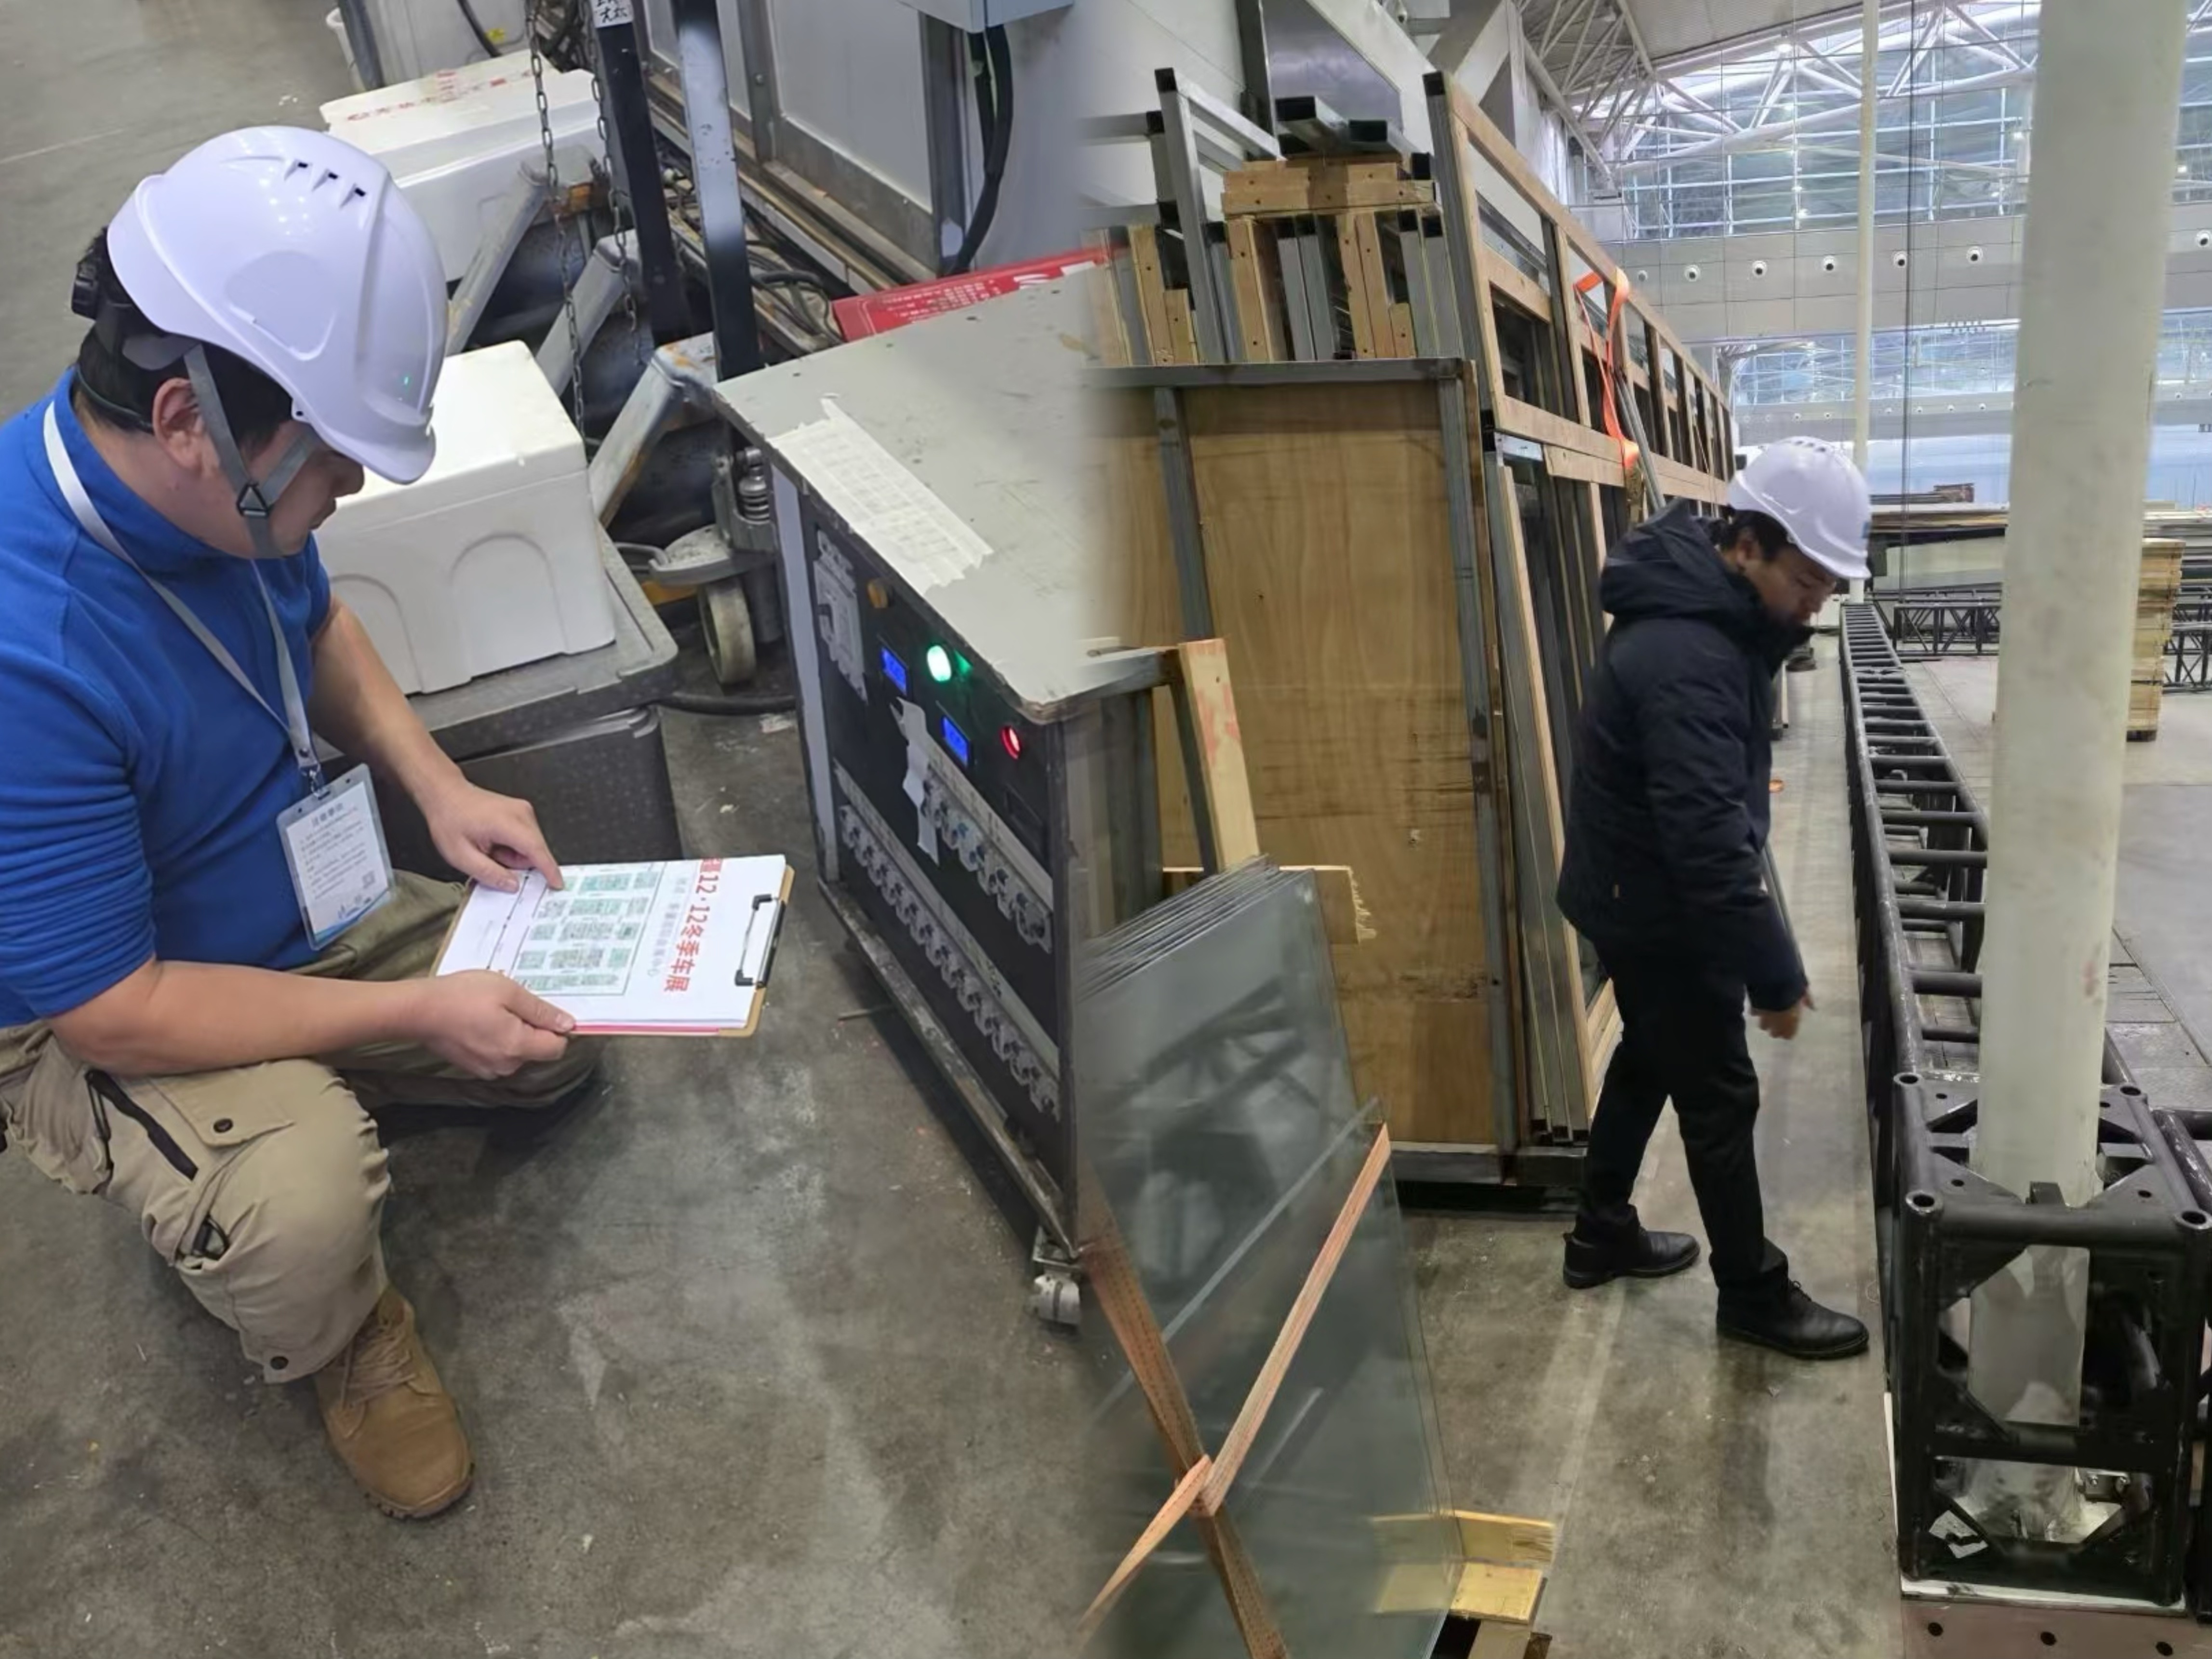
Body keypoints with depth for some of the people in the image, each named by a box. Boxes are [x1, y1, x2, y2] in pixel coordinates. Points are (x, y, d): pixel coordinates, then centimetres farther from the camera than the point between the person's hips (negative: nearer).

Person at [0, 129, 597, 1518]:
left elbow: (315, 624, 8)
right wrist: (414, 1013, -25)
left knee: (557, 1040, 8)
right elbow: (114, 1012, -30)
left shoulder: (224, 484, -16)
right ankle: (345, 1345, 3)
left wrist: (440, 788, -7)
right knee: (304, 1215, -33)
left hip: (308, 902, 7)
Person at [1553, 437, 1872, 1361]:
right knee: (1720, 1099, 4)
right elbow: (1710, 843, -32)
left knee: (1649, 1061, 23)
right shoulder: (1685, 658, -33)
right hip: (1656, 908, -10)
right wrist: (1776, 976, -25)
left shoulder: (1712, 612, 1)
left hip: (1644, 895, 10)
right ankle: (1753, 1295, 22)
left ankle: (1602, 1235, 41)